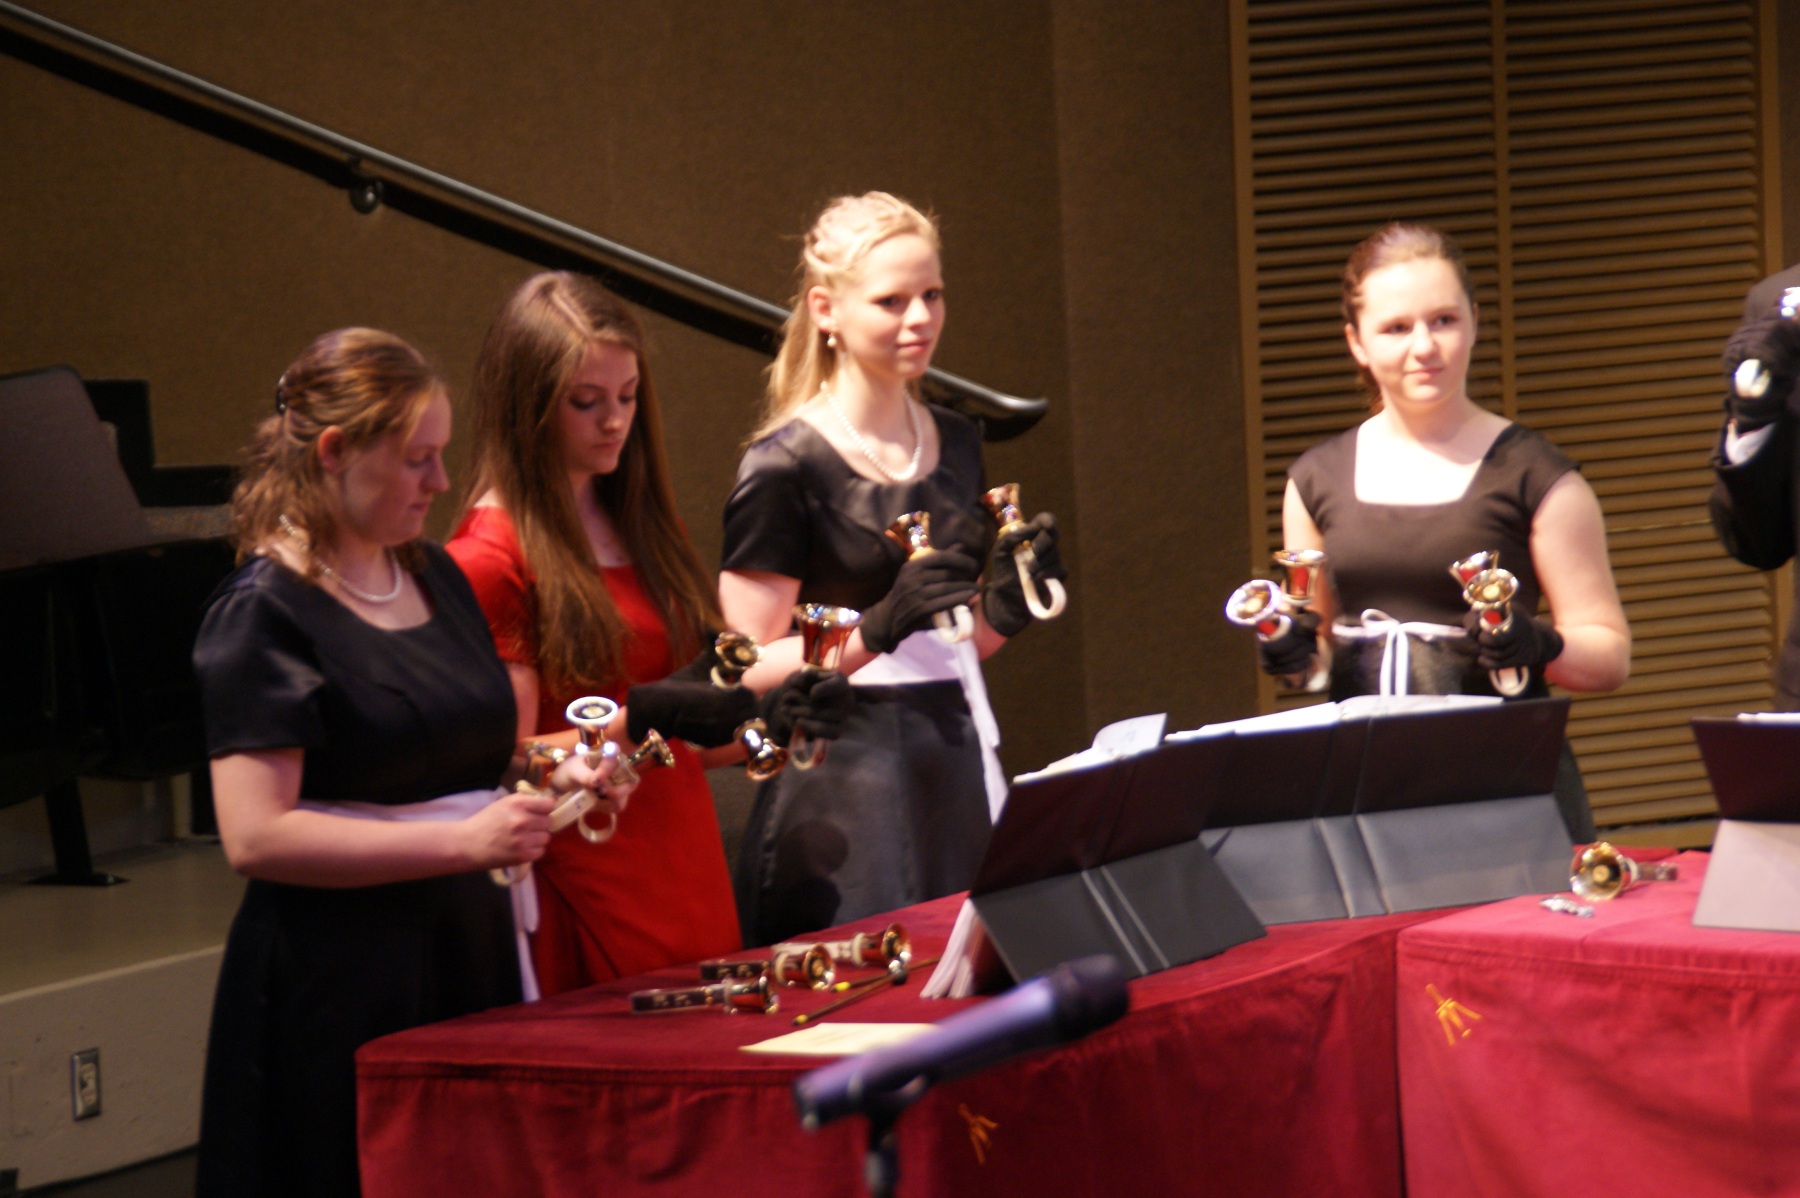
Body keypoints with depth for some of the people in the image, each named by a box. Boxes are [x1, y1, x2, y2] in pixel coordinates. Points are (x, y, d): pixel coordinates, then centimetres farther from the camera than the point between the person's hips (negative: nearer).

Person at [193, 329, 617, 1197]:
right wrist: (464, 840, -23)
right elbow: (254, 838, -20)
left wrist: (543, 775, 6)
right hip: (342, 986, -7)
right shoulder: (264, 612, -10)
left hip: (468, 953, 7)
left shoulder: (434, 578, 14)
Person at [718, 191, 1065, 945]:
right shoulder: (785, 467, -8)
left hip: (954, 766, 6)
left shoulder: (954, 445, 13)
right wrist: (880, 628, -23)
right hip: (843, 787, -6)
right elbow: (753, 672, -11)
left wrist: (1004, 607, 3)